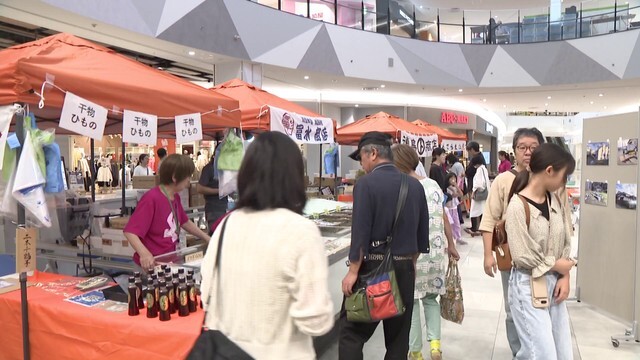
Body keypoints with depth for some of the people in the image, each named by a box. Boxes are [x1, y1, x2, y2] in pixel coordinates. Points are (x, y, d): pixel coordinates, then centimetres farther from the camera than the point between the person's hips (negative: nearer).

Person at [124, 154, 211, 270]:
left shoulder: (175, 197, 7)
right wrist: (144, 253, -36)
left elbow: (185, 222, 22)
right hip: (152, 263, -7)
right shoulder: (151, 199, -18)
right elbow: (130, 231, -21)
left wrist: (207, 239, 20)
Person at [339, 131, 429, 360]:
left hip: (372, 267, -6)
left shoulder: (366, 183, -13)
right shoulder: (415, 185, 5)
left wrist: (353, 272, -11)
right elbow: (422, 233, 10)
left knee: (351, 333, 4)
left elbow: (360, 232, -17)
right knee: (398, 336, 15)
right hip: (404, 268, 6)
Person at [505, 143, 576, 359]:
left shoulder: (554, 199, 4)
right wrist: (559, 267, -6)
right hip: (528, 287, -7)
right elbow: (525, 258, -18)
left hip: (554, 284, 7)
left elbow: (565, 242, 10)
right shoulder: (518, 206, -19)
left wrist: (564, 277, -2)